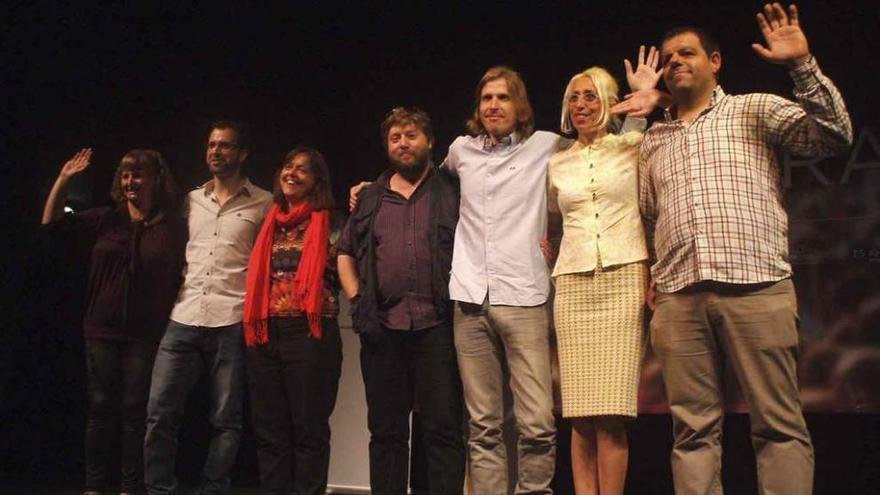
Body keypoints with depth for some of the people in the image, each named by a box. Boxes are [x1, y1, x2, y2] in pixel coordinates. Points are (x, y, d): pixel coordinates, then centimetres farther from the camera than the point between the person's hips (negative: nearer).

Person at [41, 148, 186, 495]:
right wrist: (64, 180, -4)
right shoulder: (106, 220, 7)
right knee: (100, 408, 9)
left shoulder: (173, 227, -1)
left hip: (145, 335, -3)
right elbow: (52, 224, 6)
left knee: (135, 410, 4)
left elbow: (185, 276, -2)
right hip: (102, 330, 3)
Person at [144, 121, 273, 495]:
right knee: (159, 415, 1)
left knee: (226, 421, 3)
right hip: (183, 321, 4)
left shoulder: (263, 203, 4)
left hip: (232, 324, -4)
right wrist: (179, 282, 13)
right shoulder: (191, 200, 17)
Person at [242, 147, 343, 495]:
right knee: (269, 430, 10)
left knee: (309, 428, 0)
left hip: (309, 333, -5)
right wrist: (252, 325, 14)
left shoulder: (329, 224, 2)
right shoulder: (270, 222, 18)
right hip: (265, 334, 6)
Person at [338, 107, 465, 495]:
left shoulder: (453, 193, 8)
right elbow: (345, 253, 20)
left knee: (443, 429, -2)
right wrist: (357, 300, 6)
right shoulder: (370, 198, 17)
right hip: (382, 327, 3)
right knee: (385, 430, 9)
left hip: (436, 325, -3)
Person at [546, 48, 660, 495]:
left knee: (611, 414, -9)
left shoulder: (634, 147, 10)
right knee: (580, 415, -2)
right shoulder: (558, 164, 18)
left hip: (624, 279, -3)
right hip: (573, 285, 3)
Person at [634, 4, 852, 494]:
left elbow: (834, 134, -2)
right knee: (694, 429, 2)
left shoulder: (757, 110, 12)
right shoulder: (654, 140, 23)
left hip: (757, 289, -3)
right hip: (679, 300, 4)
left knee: (780, 425, -2)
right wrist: (651, 279, 15)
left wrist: (803, 65, -10)